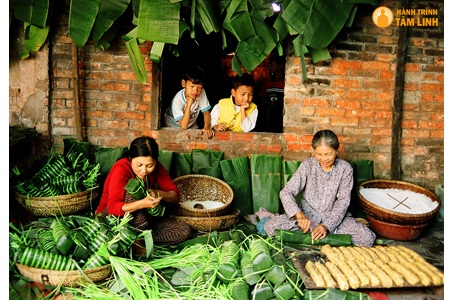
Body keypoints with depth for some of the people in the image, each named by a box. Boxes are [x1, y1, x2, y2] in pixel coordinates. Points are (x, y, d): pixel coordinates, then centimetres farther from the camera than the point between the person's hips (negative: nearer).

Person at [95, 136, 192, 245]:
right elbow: (112, 207, -31)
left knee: (184, 231, -15)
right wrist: (143, 203, -46)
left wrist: (158, 193, -29)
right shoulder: (121, 168, -23)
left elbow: (176, 195, -8)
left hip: (142, 219, 5)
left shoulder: (156, 167, -7)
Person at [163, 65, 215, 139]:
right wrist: (189, 104, -39)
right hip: (174, 128, -5)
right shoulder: (177, 101, -30)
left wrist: (207, 127, -30)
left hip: (192, 127, 5)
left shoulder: (201, 93, -19)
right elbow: (183, 126, -33)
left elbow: (206, 112, -11)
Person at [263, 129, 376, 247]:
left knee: (367, 239, -25)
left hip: (334, 216, 0)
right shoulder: (307, 165, -9)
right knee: (270, 226, -23)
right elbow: (286, 192, -13)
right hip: (308, 215, 1)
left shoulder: (345, 169, -8)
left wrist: (327, 225, -25)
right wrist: (299, 214, -31)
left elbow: (343, 202, -10)